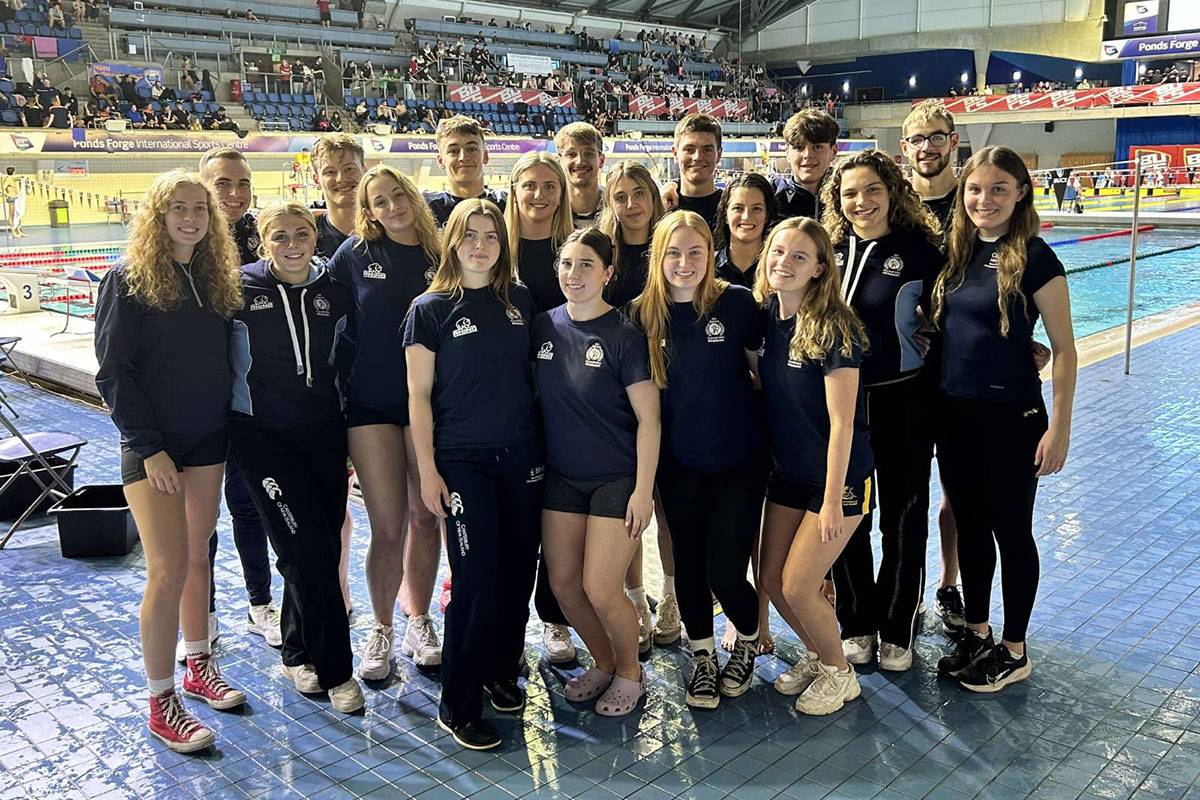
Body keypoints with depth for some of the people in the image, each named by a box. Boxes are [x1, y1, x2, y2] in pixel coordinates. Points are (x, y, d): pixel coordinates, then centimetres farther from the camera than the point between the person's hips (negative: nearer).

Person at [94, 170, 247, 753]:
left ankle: (198, 666, 30)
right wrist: (149, 447, -16)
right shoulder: (128, 282, -9)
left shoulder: (216, 279, 8)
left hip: (208, 442, 5)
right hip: (152, 448, -5)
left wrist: (227, 427, 3)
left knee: (197, 556, 14)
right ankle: (161, 703, 6)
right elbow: (113, 373, -12)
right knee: (168, 568, -6)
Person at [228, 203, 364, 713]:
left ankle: (298, 655, 27)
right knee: (307, 547, -11)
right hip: (261, 435, -4)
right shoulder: (240, 289, -6)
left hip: (323, 432, 4)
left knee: (323, 546, 7)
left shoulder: (335, 295, 6)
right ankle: (335, 670, 1)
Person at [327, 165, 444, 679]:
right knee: (387, 526, -1)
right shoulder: (356, 252, 0)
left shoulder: (439, 255, 3)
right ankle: (381, 631, 19)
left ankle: (418, 622, 26)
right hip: (371, 403, -1)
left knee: (425, 519, 8)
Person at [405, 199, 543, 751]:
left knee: (518, 568, 8)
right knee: (476, 578, -6)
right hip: (462, 459, -4)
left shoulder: (520, 301, 8)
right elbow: (419, 395, -4)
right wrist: (427, 470, -9)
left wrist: (548, 445, 10)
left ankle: (501, 669, 30)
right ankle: (457, 707, 6)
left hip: (522, 455, 4)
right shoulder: (430, 309, -3)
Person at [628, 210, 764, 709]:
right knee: (689, 565, 12)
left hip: (737, 459, -2)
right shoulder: (643, 314, -3)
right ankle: (703, 658, 35)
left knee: (725, 571, -3)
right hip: (678, 463, 3)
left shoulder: (736, 303, -11)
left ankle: (749, 640, 30)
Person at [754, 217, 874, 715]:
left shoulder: (833, 328, -20)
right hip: (787, 473, 7)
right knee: (771, 578, 11)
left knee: (798, 586, -4)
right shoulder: (765, 317, 0)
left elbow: (842, 422, -20)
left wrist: (832, 499, -21)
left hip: (837, 477, -7)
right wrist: (768, 464, 9)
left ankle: (839, 674, 21)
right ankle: (816, 654, 36)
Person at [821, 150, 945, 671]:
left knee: (903, 514, 8)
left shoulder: (919, 248, -7)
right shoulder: (830, 250, 2)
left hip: (902, 399, -2)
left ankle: (898, 630, 24)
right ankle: (857, 626, 26)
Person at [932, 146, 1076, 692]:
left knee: (1011, 531, 7)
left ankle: (1014, 652, 23)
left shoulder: (1034, 258, -11)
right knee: (969, 527, 15)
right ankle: (976, 635, 31)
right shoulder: (957, 253, 5)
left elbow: (1063, 347, -10)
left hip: (1011, 415, -5)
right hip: (954, 412, 6)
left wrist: (1060, 427, -13)